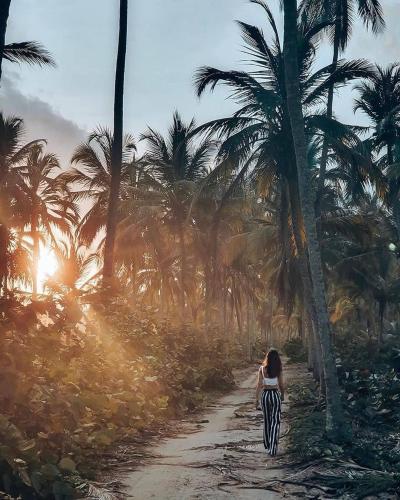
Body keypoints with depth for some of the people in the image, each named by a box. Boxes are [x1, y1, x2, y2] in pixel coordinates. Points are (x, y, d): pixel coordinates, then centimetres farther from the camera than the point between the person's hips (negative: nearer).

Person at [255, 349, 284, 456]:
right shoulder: (278, 370, -6)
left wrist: (257, 399, 0)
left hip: (265, 394, 2)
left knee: (267, 420, 19)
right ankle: (273, 448, -8)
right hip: (275, 394, -2)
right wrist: (282, 395, 20)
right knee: (275, 421, 1)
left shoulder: (262, 369, -5)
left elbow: (259, 385, -6)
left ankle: (267, 444, 32)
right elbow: (281, 385, 0)